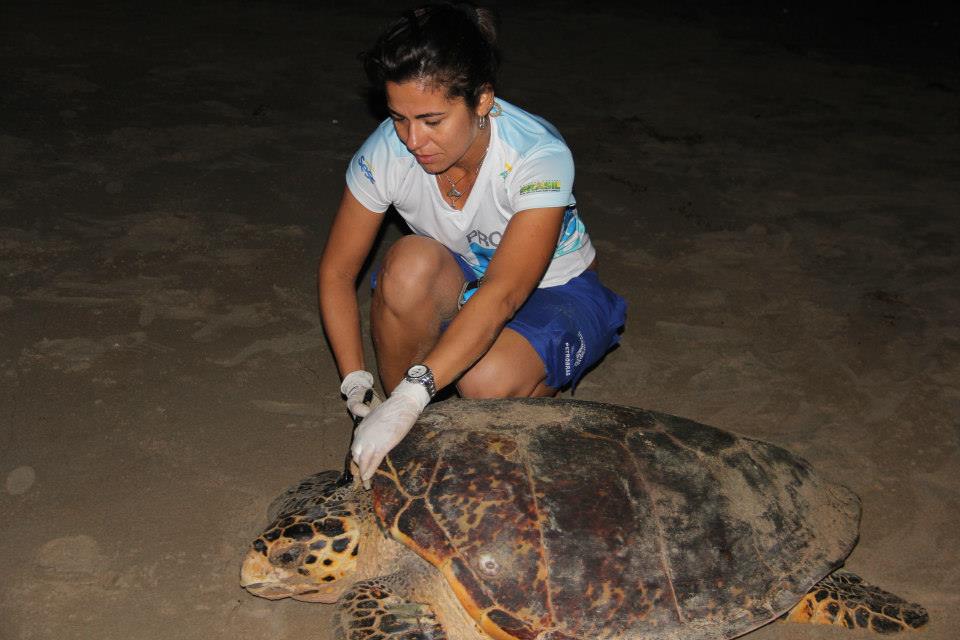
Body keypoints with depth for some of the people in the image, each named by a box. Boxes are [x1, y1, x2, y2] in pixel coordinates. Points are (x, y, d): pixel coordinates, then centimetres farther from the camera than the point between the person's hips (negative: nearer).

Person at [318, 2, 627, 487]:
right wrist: (357, 385, -25)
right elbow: (336, 272, -12)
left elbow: (502, 296, -44)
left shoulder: (539, 156, -33)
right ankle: (398, 447, -13)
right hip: (458, 291, 4)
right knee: (410, 263, -33)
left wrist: (408, 400, -53)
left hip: (554, 293, -3)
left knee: (486, 381, -36)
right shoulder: (387, 152, -21)